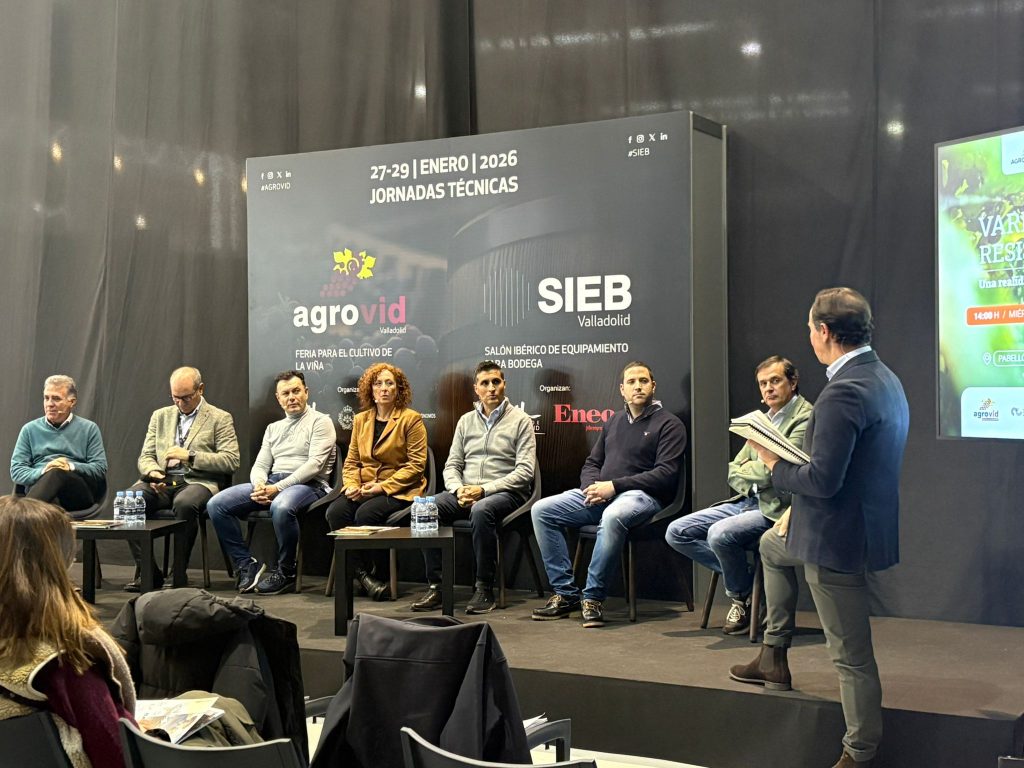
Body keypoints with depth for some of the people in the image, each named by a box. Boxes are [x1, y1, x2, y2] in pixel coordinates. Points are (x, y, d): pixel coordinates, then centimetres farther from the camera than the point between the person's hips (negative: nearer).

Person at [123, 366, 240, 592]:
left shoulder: (220, 419, 8)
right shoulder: (160, 416, 22)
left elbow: (231, 461, -3)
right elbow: (145, 457, 19)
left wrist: (190, 456, -12)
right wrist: (152, 472, -6)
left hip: (197, 482, -4)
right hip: (162, 483, 4)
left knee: (184, 503, -39)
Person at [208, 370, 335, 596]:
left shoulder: (320, 422, 4)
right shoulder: (273, 428, 25)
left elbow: (314, 464, -9)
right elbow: (260, 465, 18)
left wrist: (278, 488, -18)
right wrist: (259, 485, -8)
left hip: (308, 484, -7)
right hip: (271, 483, 7)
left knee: (281, 506, -42)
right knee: (216, 504, -13)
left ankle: (286, 574, -22)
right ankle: (247, 565, -8)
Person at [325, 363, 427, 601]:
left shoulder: (411, 419, 0)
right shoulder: (360, 420, 17)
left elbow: (416, 464, -7)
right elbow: (351, 461, 16)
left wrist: (382, 487, -15)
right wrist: (352, 485, -7)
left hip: (398, 490, -5)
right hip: (363, 489, 5)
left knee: (366, 512, -33)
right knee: (334, 511, -25)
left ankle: (363, 569, -10)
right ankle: (362, 572, -14)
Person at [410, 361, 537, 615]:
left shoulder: (520, 421, 2)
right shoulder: (466, 421, 17)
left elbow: (525, 471, -7)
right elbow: (452, 465, 15)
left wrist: (484, 489, -16)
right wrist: (459, 489, -8)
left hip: (505, 493, -5)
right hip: (465, 492, 5)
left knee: (481, 510, -38)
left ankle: (484, 589, -27)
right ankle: (436, 586, -19)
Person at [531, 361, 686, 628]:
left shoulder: (669, 424, 2)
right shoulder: (614, 422, 22)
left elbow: (666, 474, -10)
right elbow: (591, 464, 23)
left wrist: (614, 486, -16)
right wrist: (592, 487, -3)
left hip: (642, 495, -7)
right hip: (600, 494, 7)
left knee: (613, 516, -41)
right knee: (541, 510, -10)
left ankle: (593, 597, -27)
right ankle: (565, 593, -10)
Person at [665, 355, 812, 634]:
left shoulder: (806, 418, -9)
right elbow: (734, 472, 15)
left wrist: (745, 470, -1)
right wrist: (756, 476, -7)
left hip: (776, 509, -8)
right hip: (746, 501, 9)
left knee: (720, 533, -33)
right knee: (676, 533, -3)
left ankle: (742, 597, -5)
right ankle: (743, 573, 3)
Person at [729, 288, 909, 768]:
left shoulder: (843, 394, -26)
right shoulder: (884, 378, 6)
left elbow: (822, 481, -28)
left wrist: (775, 465, -9)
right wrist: (797, 509, 15)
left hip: (838, 536, -11)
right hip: (866, 519, 11)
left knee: (851, 655, 1)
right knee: (772, 545, 33)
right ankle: (774, 657, 40)